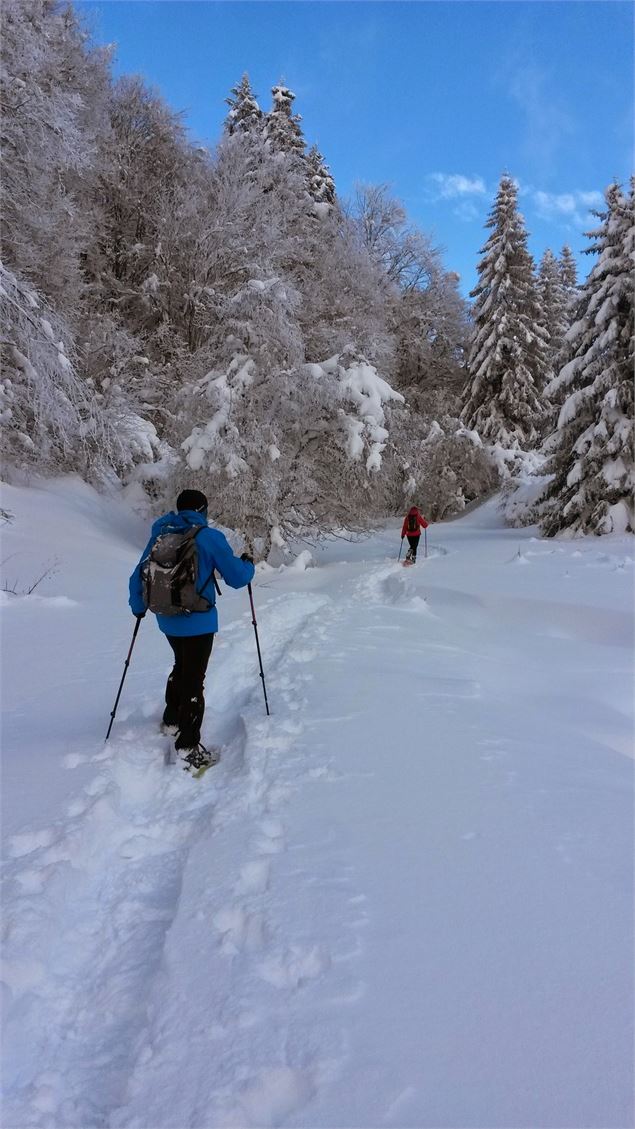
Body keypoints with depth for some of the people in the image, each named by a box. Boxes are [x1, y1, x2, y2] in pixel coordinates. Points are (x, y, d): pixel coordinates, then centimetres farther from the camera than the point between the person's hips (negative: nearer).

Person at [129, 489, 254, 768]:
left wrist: (138, 607, 28)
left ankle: (171, 720, 40)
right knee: (193, 680, 2)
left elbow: (138, 577, 11)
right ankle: (188, 745, 5)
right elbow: (236, 577, -9)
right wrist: (248, 564, 13)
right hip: (198, 622, -6)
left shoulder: (160, 536, 5)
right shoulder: (209, 537, -11)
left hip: (167, 620, 6)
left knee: (182, 667, 28)